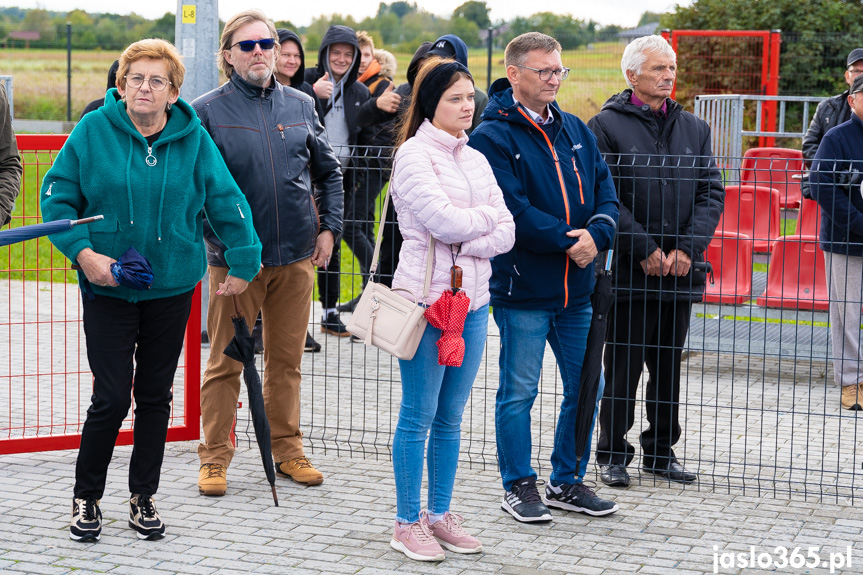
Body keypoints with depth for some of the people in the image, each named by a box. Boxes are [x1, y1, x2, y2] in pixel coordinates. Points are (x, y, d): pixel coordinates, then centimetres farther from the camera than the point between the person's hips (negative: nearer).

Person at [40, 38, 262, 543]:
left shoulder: (194, 139, -3)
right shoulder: (93, 131, -6)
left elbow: (228, 202, 2)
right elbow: (57, 197, -3)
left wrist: (243, 263, 0)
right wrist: (83, 251, -14)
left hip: (172, 287, 2)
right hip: (108, 285, -2)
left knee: (156, 395, 10)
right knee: (111, 398, -4)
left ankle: (144, 497, 25)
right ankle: (86, 498, 15)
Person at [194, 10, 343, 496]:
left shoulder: (301, 106, 7)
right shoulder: (208, 111, -3)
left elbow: (329, 172, 16)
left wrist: (329, 228, 8)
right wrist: (218, 238, -11)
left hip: (296, 255, 3)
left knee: (287, 359, 12)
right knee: (226, 360, 3)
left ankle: (288, 450, 24)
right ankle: (215, 457, 14)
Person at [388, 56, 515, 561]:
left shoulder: (476, 159, 13)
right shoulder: (414, 155, -7)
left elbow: (506, 235, 5)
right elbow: (446, 221, -18)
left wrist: (462, 242, -11)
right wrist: (488, 217, -1)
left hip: (473, 299, 6)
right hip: (426, 298, -6)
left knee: (451, 416, 12)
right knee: (419, 416, 1)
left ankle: (441, 514, 22)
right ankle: (408, 523, 10)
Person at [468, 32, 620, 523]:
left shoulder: (577, 131, 11)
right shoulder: (493, 137, -9)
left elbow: (606, 193, 7)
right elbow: (513, 210, -17)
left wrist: (597, 233, -13)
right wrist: (567, 240, -18)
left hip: (577, 287, 6)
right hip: (522, 287, -6)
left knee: (586, 388, 12)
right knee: (519, 392, 3)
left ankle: (567, 482, 26)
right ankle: (519, 486, 17)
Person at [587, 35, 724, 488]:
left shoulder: (694, 129, 12)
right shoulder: (606, 126, -3)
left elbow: (712, 191, 7)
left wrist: (687, 248, -7)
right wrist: (644, 249, -14)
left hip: (680, 268, 5)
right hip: (627, 269, -4)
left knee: (669, 366, 12)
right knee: (622, 368, 2)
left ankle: (661, 451, 23)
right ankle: (612, 455, 14)